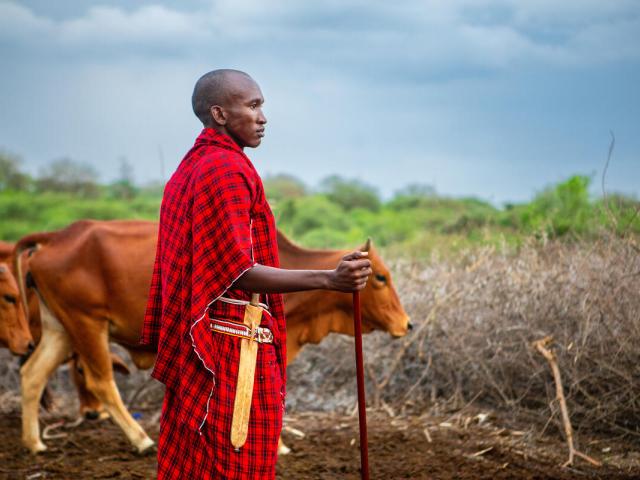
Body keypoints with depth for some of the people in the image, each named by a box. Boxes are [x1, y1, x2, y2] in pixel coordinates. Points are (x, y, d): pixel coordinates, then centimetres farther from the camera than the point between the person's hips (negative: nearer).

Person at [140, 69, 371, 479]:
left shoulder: (189, 170, 16)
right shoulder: (227, 169, -14)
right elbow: (238, 272, -21)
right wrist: (328, 279, -29)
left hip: (196, 349, 10)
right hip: (232, 350, -10)